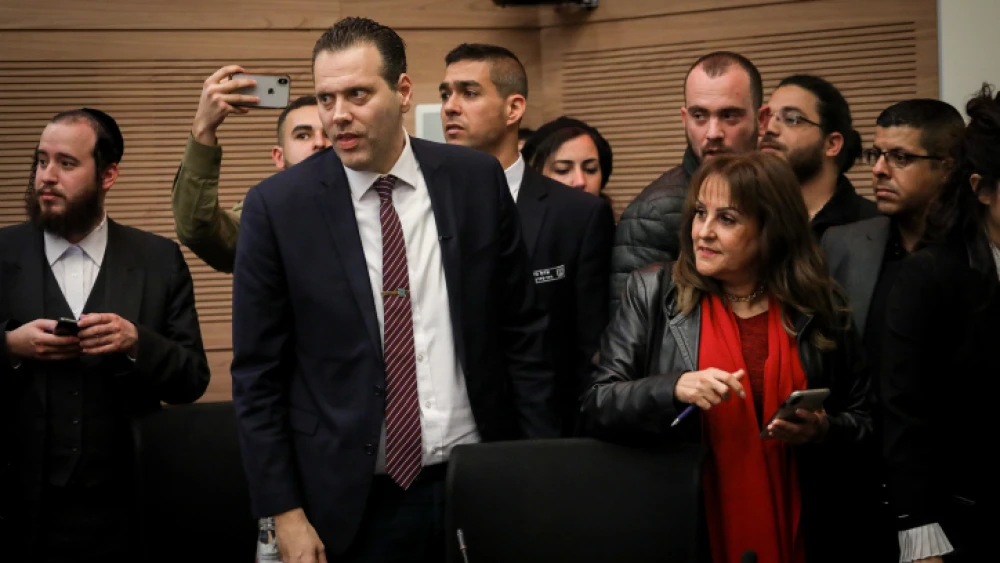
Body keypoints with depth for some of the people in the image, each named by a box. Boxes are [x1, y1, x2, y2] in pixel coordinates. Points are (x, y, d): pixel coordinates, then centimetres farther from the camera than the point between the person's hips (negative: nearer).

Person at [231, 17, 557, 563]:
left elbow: (523, 332, 5)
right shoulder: (278, 205, -6)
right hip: (353, 503, -2)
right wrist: (284, 512, -6)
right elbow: (257, 375, -3)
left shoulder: (477, 180, 0)